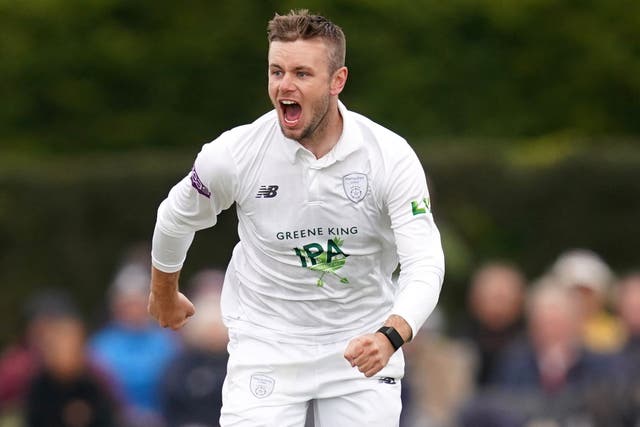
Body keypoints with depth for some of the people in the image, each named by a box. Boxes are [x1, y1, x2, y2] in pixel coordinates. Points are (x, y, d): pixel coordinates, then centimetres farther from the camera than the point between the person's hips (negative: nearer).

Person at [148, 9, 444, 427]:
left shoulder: (391, 156, -16)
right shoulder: (233, 153, -14)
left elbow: (425, 265, -22)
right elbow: (176, 218, 7)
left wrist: (389, 337, -40)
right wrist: (164, 295, 22)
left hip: (363, 346, 1)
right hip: (267, 342, 0)